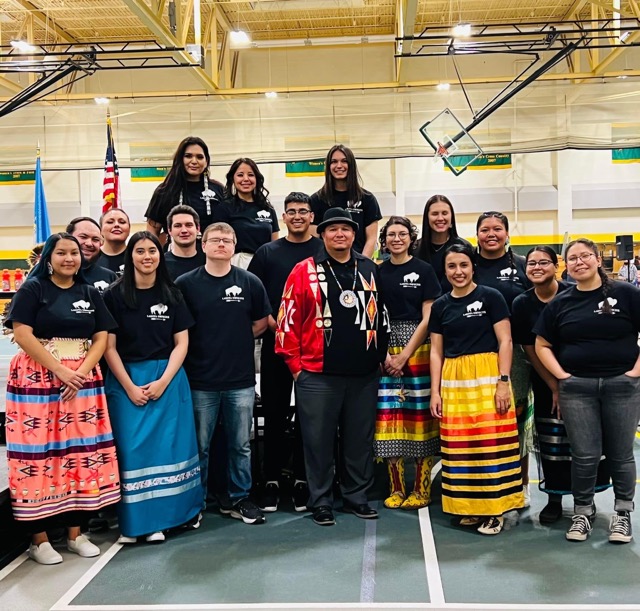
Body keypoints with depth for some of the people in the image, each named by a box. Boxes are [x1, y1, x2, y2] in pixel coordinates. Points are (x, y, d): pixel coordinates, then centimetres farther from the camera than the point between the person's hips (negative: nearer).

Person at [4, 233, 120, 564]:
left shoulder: (90, 294, 12)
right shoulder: (32, 289, 0)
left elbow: (101, 338, 6)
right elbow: (22, 334, -10)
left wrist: (81, 373, -10)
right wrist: (59, 370, -16)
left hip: (83, 380, 4)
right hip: (38, 380, -4)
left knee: (81, 452, 4)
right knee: (39, 453, -2)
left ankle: (75, 533, 15)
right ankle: (39, 539, 8)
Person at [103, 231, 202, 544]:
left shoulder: (172, 294, 6)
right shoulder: (114, 295, 0)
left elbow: (181, 343, 3)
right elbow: (109, 346, -2)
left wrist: (162, 382, -9)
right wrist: (130, 387, -10)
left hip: (168, 379, 1)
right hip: (126, 381, -1)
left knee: (165, 447, 3)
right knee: (131, 449, -1)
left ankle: (159, 519, 13)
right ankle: (133, 521, 9)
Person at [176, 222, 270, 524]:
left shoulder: (250, 282, 3)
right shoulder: (185, 283, -2)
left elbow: (262, 321, 12)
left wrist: (238, 339, 3)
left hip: (241, 379, 2)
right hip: (201, 380, -1)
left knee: (241, 445, 12)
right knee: (199, 446, 9)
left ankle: (239, 499, 27)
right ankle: (196, 502, 24)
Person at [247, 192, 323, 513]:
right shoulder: (267, 252, 9)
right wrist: (274, 324, -8)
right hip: (276, 343, 1)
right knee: (274, 412, 4)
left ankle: (302, 480, 16)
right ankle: (272, 480, 13)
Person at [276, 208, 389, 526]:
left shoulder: (371, 270, 10)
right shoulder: (305, 271, -2)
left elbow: (382, 315, 17)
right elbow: (288, 320, -2)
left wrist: (381, 355, 14)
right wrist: (295, 364, -4)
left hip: (364, 375, 3)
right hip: (317, 376, -3)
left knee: (360, 439, 12)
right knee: (319, 440, 5)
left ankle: (357, 497, 27)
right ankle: (321, 502, 18)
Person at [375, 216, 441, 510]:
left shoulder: (424, 270, 2)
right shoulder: (377, 272, 9)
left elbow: (427, 319, -3)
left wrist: (404, 356, -9)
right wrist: (385, 355, -5)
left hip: (418, 351, -2)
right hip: (386, 352, 3)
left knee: (420, 414, -2)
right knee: (389, 416, 1)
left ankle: (421, 489, 7)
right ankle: (396, 488, 10)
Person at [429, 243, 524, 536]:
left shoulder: (490, 297, 0)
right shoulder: (440, 305, 11)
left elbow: (505, 341, -3)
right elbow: (436, 351, 12)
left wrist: (503, 382, -11)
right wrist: (435, 391, 6)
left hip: (487, 378, -4)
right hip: (453, 382, 4)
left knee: (491, 443, -4)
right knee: (459, 446, 5)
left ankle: (494, 508, 8)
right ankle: (471, 506, 18)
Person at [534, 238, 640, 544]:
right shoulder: (560, 303, 6)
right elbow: (542, 345, 8)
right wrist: (561, 376, -2)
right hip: (576, 387, 1)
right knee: (584, 456, 3)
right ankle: (583, 512, 20)